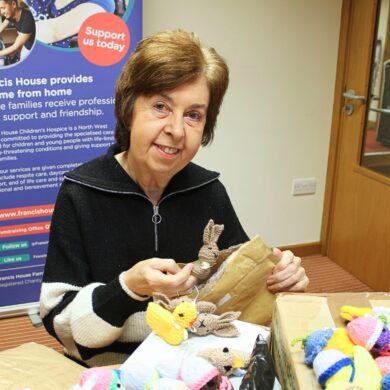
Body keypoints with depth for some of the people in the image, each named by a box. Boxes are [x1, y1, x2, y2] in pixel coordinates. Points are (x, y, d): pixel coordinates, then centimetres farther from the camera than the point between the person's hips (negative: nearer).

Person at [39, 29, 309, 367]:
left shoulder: (210, 191, -3)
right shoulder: (80, 195, -13)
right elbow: (60, 323, -12)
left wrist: (277, 276, -12)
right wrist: (128, 288, -26)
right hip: (109, 373, -3)